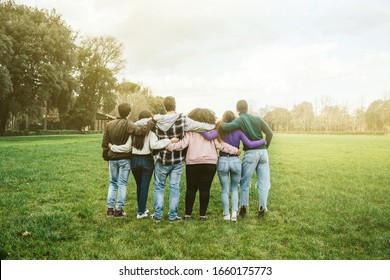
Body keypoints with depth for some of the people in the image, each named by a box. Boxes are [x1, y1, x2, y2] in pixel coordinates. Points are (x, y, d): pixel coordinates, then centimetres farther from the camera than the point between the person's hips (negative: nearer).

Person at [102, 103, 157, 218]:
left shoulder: (109, 125, 3)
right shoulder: (128, 124, -13)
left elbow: (105, 144, 6)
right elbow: (141, 131, -30)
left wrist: (106, 157, 16)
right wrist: (153, 121, -25)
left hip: (112, 158, 4)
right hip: (124, 159, -4)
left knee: (112, 183, 14)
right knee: (122, 184, 3)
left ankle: (110, 208, 13)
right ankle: (119, 210, 6)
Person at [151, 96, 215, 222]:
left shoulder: (157, 122, -5)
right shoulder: (183, 120, -11)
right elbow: (200, 126, -7)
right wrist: (215, 126, 6)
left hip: (162, 160, 1)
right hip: (177, 160, -1)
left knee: (159, 186, 14)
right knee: (174, 187, 8)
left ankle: (157, 214, 16)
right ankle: (173, 215, 15)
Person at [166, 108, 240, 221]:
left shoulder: (191, 131, 3)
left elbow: (183, 143, -7)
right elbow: (221, 145, 1)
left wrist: (169, 146, -7)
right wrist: (235, 150, 9)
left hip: (193, 163, 0)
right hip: (210, 163, 0)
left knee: (191, 188, 9)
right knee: (205, 189, 5)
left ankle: (188, 214, 12)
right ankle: (202, 214, 8)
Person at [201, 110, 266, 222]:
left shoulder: (220, 130, -4)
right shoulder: (238, 131, -3)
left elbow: (209, 136, -22)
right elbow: (250, 144, -7)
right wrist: (263, 141, 6)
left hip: (222, 161, -1)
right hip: (235, 161, 1)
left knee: (225, 190, 10)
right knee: (234, 189, 16)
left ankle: (226, 214, 10)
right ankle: (234, 212, 2)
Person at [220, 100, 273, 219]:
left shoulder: (240, 120, -4)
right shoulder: (258, 119, 9)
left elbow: (227, 127, -22)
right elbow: (270, 133, 6)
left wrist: (222, 123, 0)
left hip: (250, 153, -3)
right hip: (263, 152, 4)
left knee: (245, 182, 6)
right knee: (263, 183, 6)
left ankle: (243, 208, 2)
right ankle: (262, 209, 5)